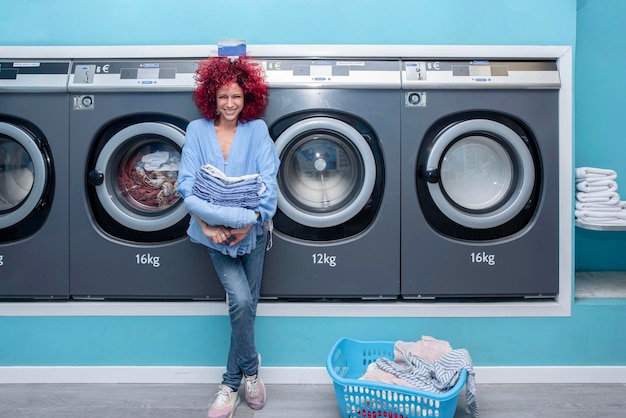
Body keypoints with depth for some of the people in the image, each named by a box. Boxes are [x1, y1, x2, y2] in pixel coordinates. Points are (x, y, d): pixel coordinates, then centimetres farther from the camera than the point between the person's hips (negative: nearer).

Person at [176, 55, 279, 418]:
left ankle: (231, 385, 27)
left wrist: (249, 222, -21)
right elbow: (187, 184, -7)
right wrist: (208, 224, -19)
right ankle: (250, 368, 16)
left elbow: (269, 181, -9)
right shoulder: (197, 130, 0)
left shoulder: (257, 129, -1)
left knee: (247, 304, 7)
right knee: (241, 300, -13)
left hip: (252, 231, 1)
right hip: (216, 233, -1)